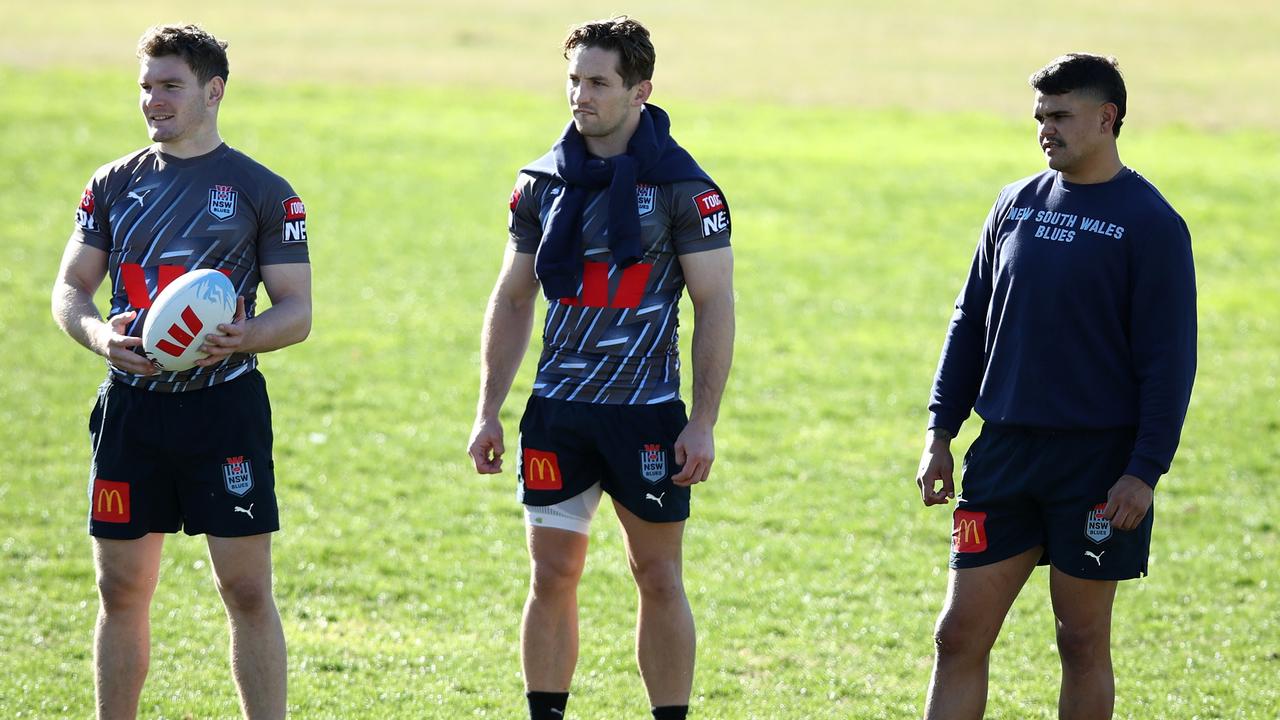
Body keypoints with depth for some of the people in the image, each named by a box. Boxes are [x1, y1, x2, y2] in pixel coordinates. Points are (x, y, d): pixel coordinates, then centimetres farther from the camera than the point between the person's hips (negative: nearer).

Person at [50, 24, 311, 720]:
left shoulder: (263, 191, 1)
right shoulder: (114, 184, 10)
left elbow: (297, 311, 1)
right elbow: (70, 288, 12)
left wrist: (243, 337, -21)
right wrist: (99, 333, -11)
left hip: (226, 402, -3)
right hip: (131, 407, 3)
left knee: (248, 592, -5)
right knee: (122, 590, 6)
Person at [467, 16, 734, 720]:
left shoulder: (682, 186, -6)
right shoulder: (542, 182, 7)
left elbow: (715, 305, -5)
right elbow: (512, 299, 14)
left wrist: (702, 423, -11)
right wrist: (488, 412, 9)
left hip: (647, 413, -3)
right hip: (556, 411, 4)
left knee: (658, 577, 3)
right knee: (552, 576, 4)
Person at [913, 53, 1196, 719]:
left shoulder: (1149, 223, -7)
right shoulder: (1016, 204, 10)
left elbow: (1170, 357, -9)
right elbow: (970, 323, 17)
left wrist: (1145, 470, -14)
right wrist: (940, 433, 11)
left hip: (1099, 458, -5)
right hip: (1005, 451, 5)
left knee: (1082, 642, 4)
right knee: (959, 635, 0)